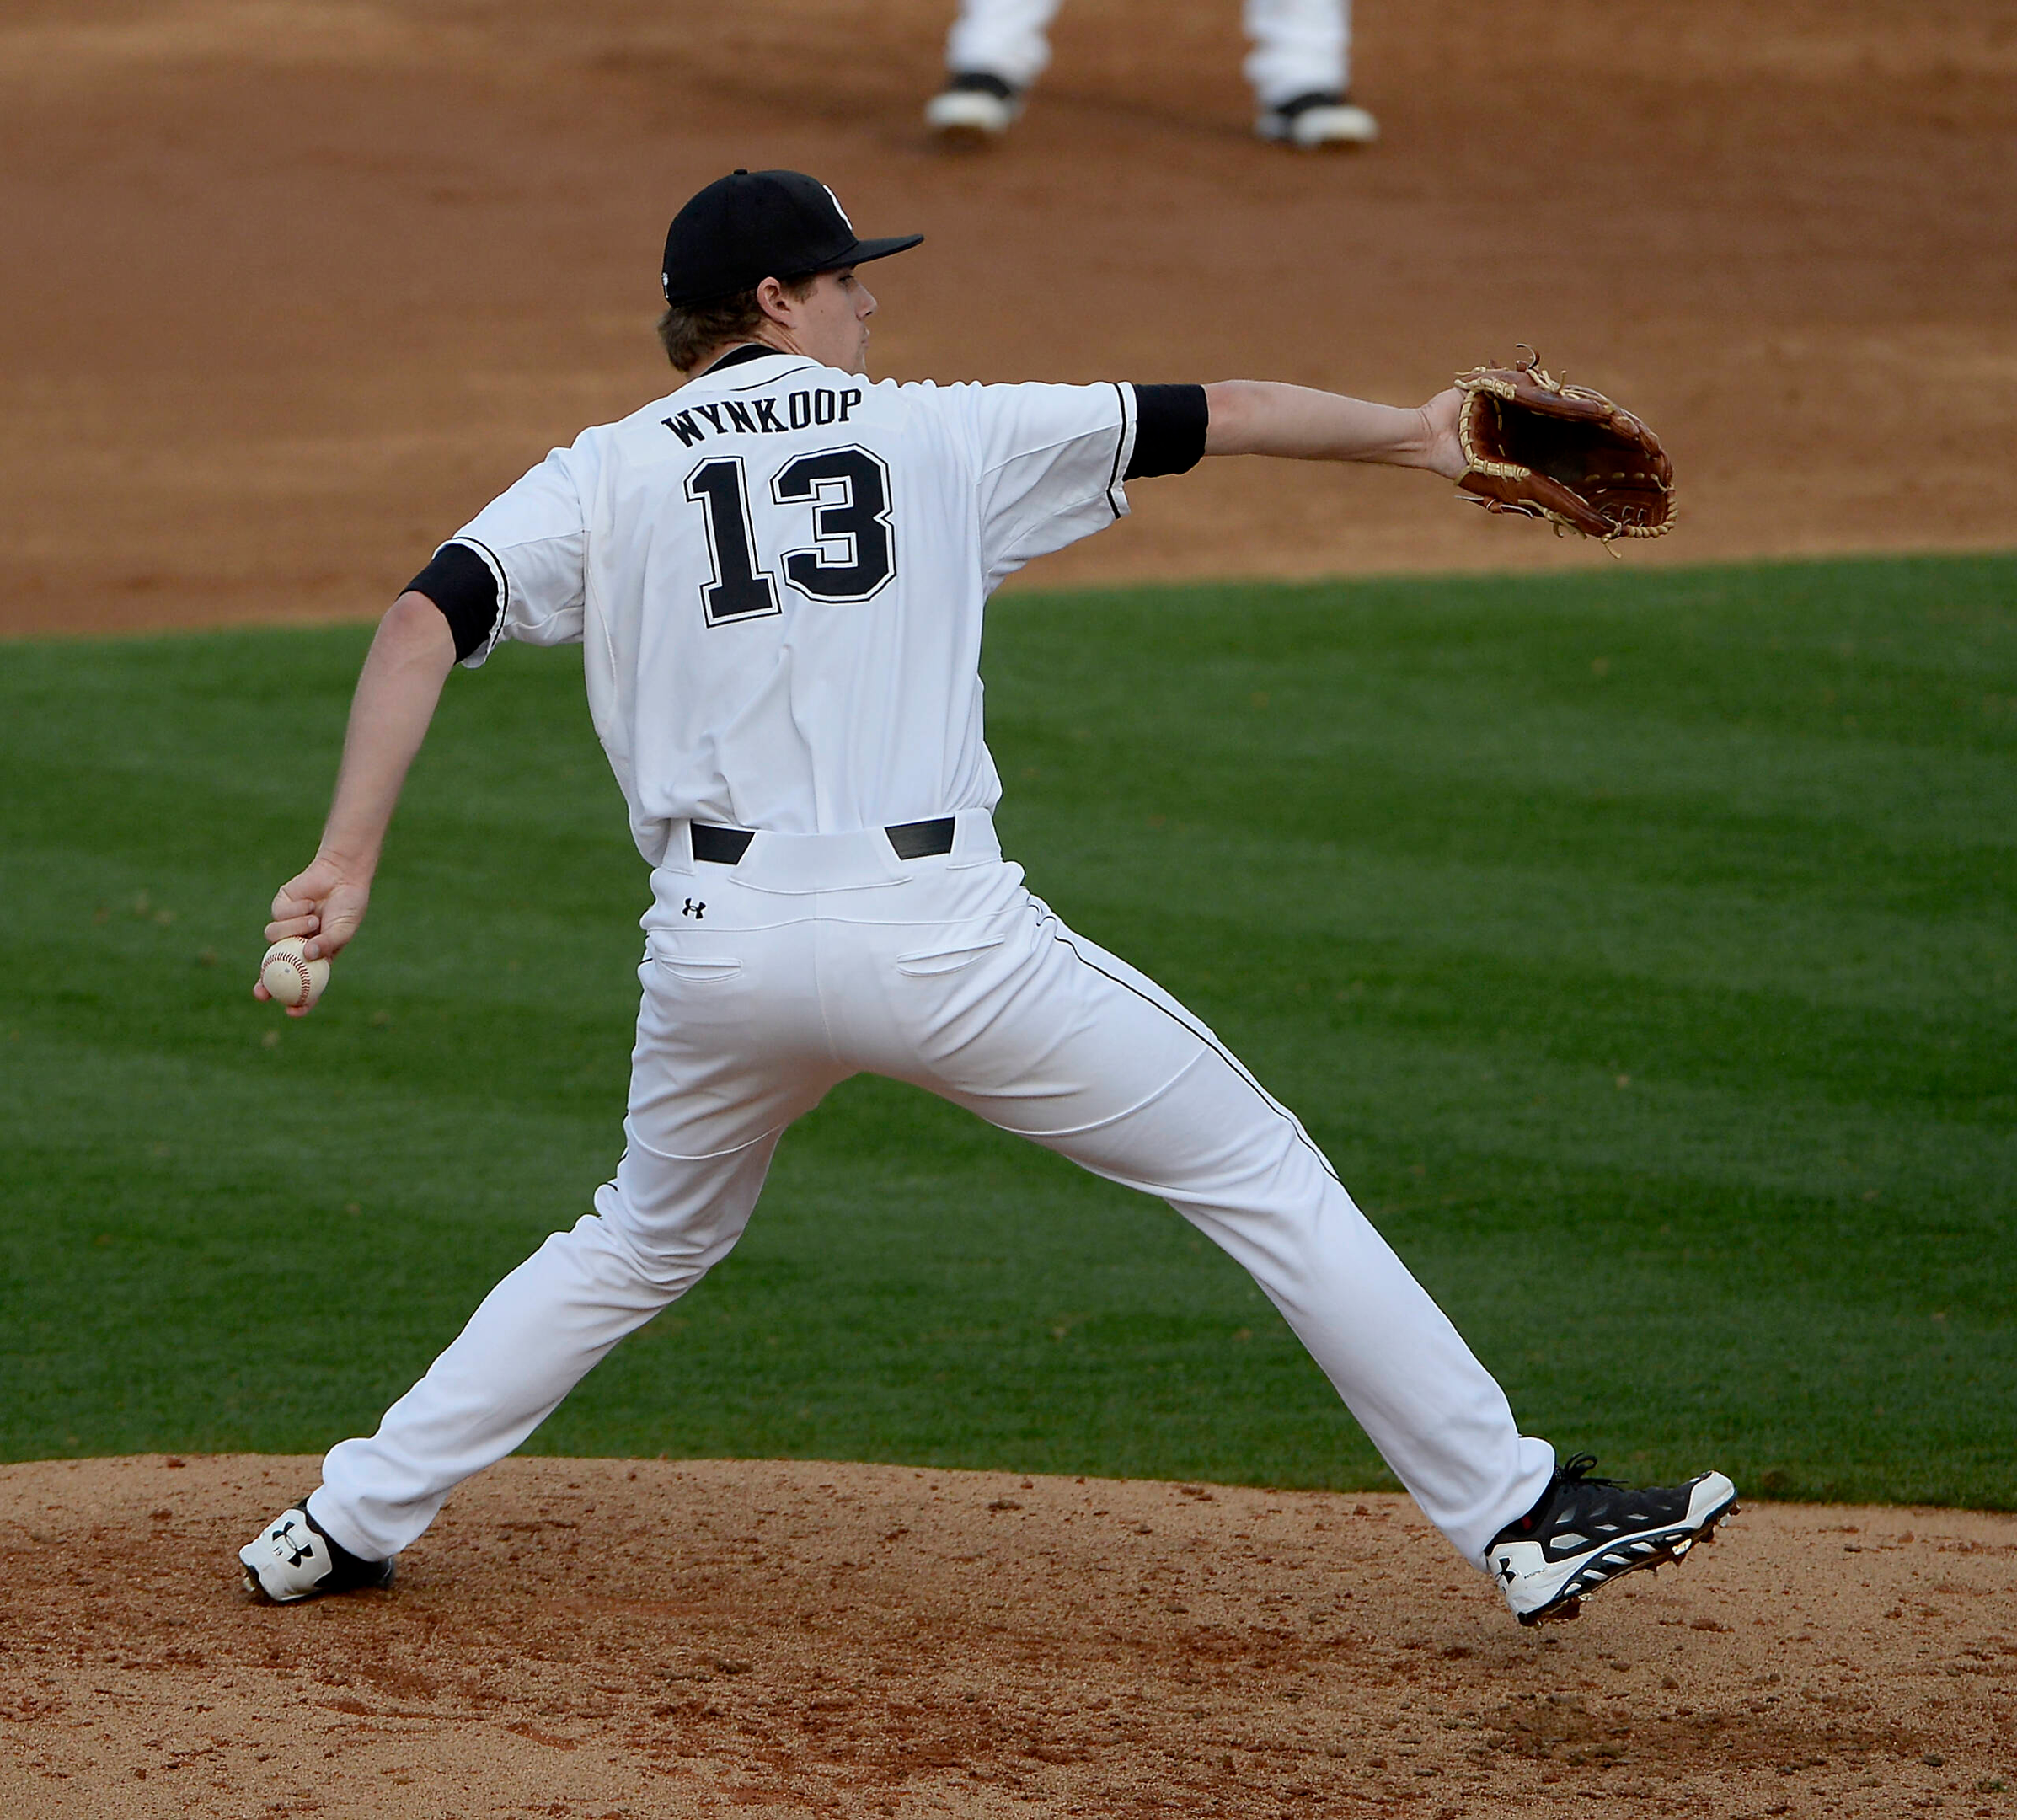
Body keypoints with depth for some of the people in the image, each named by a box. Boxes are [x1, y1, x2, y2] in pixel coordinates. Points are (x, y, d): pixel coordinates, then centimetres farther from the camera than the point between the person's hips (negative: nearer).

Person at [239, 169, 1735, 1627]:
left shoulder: (609, 475, 12)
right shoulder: (939, 433, 11)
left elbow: (425, 621, -2)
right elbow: (1218, 418, 19)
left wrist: (348, 859, -5)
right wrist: (1416, 435, 32)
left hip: (722, 945, 3)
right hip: (940, 932, -3)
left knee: (644, 1243, 29)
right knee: (1265, 1181, 8)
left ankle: (352, 1525, 27)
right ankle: (1520, 1514, 4)